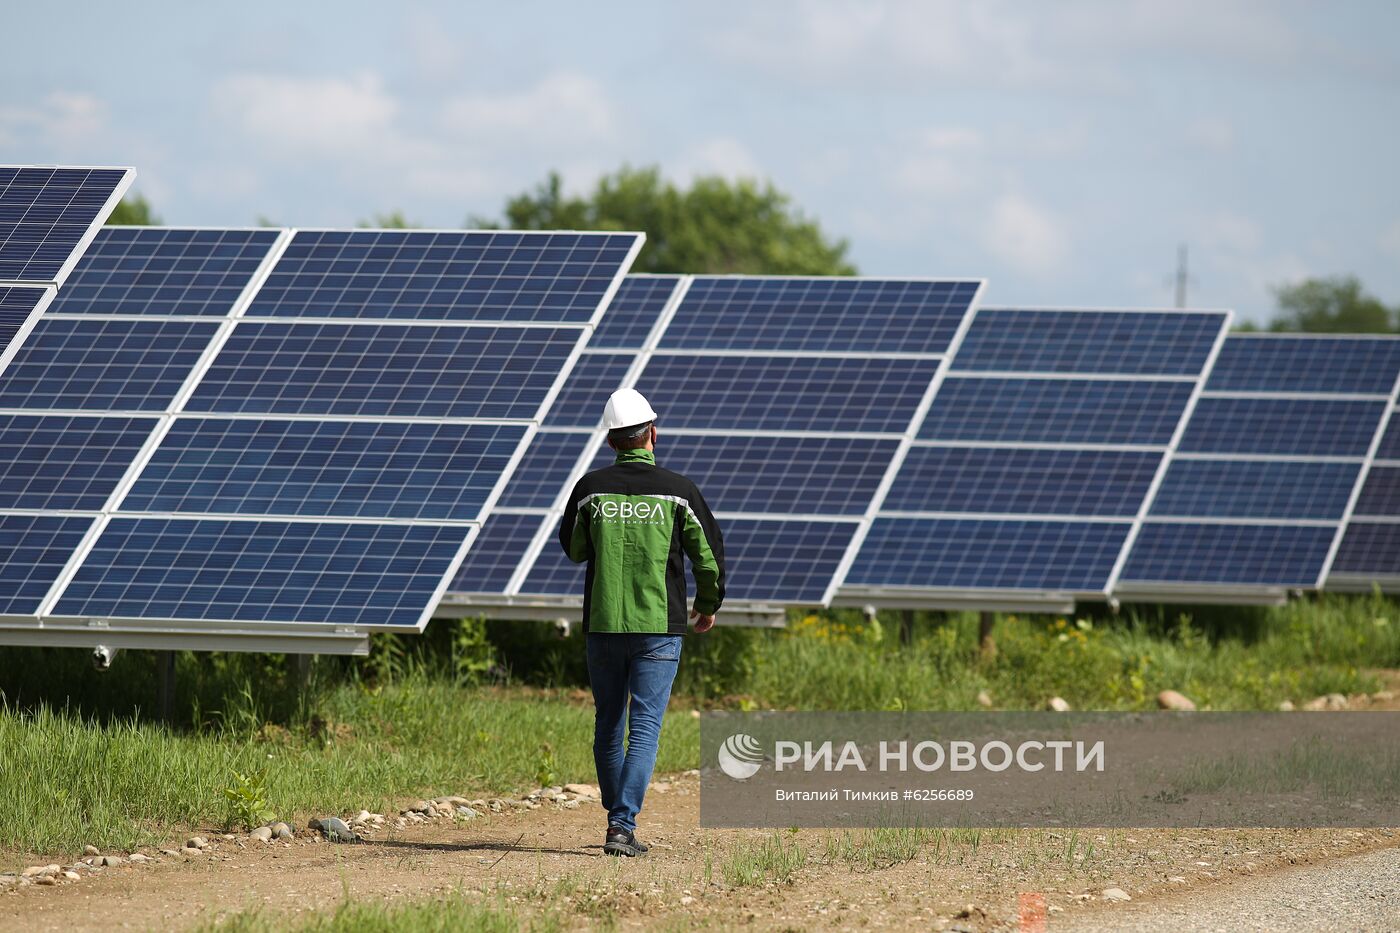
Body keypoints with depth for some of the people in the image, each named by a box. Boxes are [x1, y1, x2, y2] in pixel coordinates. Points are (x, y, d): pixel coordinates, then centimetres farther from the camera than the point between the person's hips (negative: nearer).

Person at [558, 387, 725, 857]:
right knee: (644, 728, -3)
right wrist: (708, 606, 19)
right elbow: (710, 554, 2)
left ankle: (619, 820, 25)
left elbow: (573, 549, 13)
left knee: (608, 726, 16)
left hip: (603, 625, 2)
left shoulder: (590, 488, -2)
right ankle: (623, 826, -14)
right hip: (659, 627, -2)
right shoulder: (677, 490, -6)